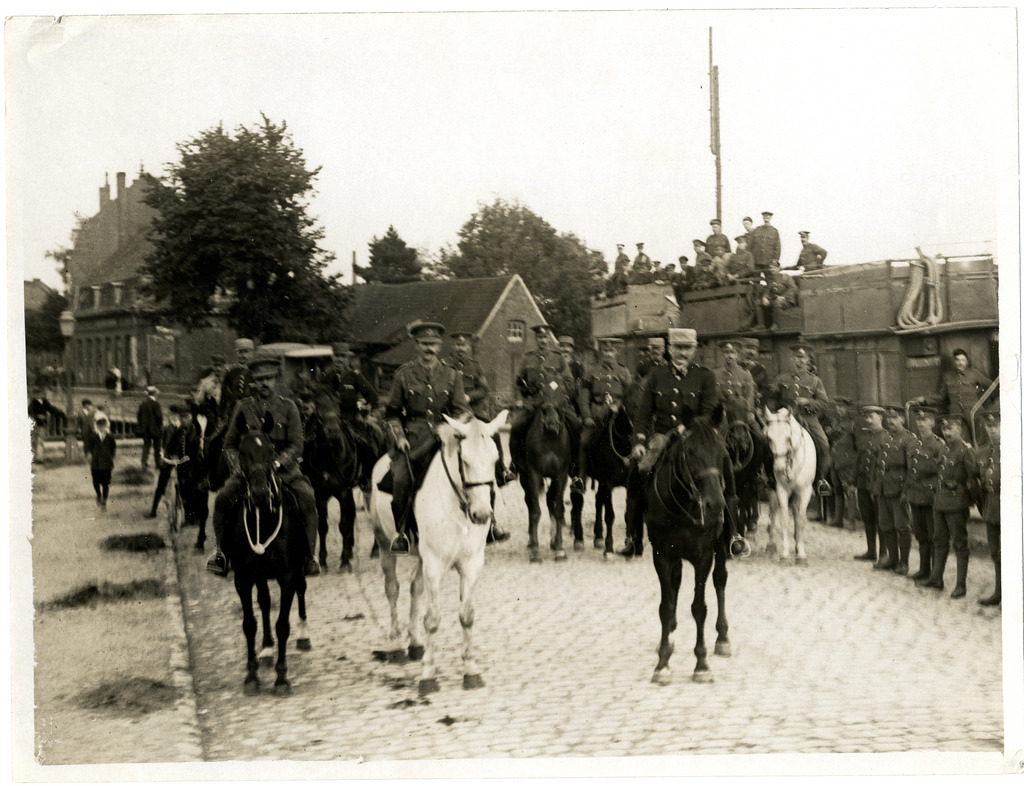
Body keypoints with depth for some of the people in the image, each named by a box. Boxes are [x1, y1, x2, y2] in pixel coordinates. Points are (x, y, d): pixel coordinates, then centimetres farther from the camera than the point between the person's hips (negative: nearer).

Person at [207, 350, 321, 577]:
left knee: (306, 497, -27)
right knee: (224, 497, -24)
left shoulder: (288, 407, 4)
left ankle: (308, 556, -16)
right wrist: (239, 467, -8)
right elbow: (229, 445, 10)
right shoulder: (243, 408, 6)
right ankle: (221, 551, -6)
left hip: (284, 467, -1)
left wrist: (277, 462, -19)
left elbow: (296, 446, -3)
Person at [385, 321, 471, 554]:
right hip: (413, 438, -1)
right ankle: (401, 531, -6)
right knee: (401, 478, -23)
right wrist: (399, 437, -2)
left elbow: (461, 411, 9)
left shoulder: (452, 376, 12)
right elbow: (392, 412, 12)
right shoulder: (403, 375, 8)